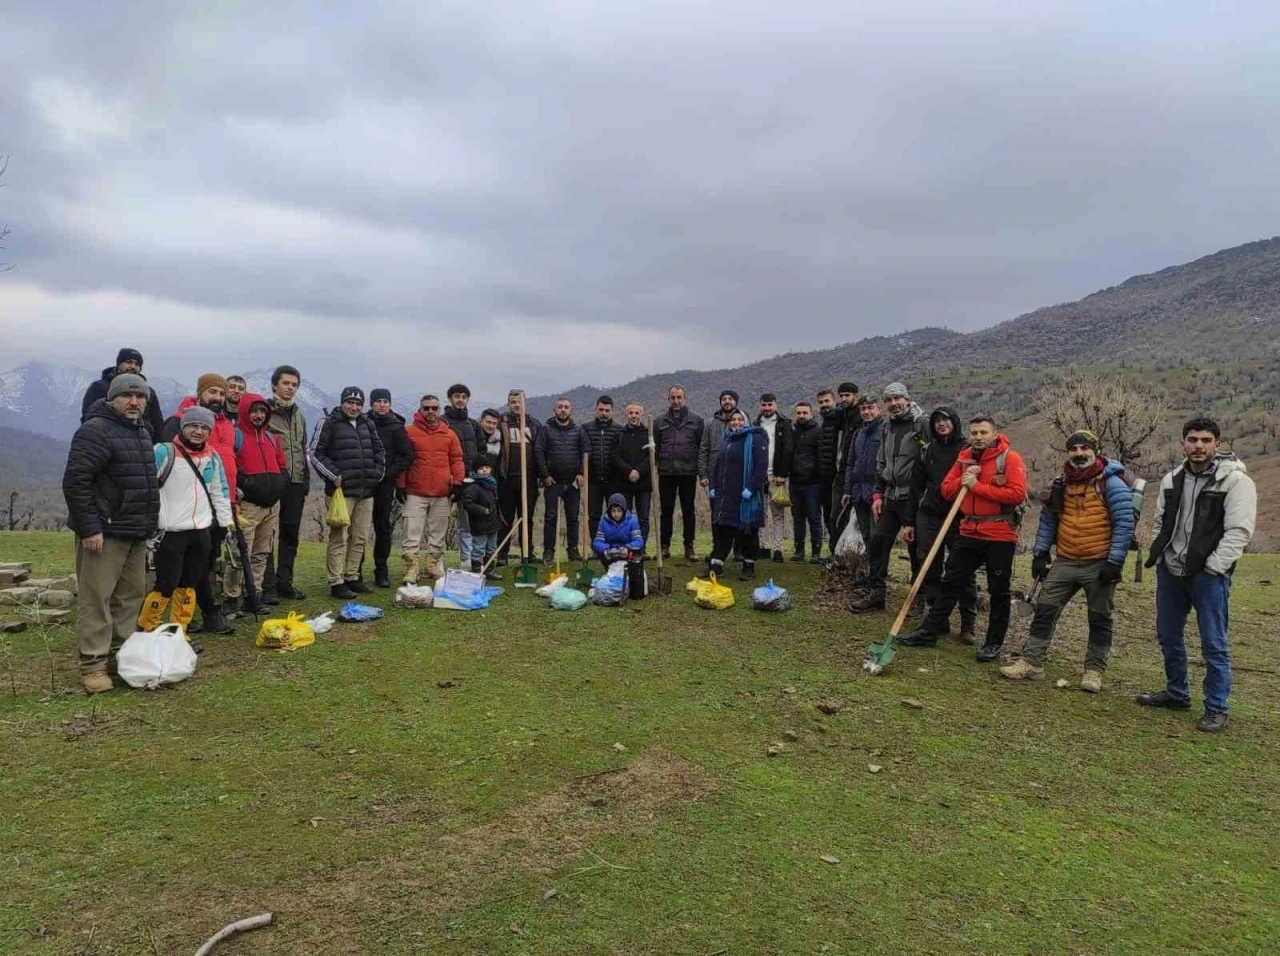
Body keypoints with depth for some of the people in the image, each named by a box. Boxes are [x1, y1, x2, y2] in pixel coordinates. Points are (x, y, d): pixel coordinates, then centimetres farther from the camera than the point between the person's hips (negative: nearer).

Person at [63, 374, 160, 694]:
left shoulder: (142, 431, 14)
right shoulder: (96, 430, -13)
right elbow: (75, 482, -18)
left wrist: (149, 522, 20)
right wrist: (89, 528, -21)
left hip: (136, 532, 9)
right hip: (104, 532, -8)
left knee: (131, 595, 13)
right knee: (96, 598, -4)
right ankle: (93, 664, 2)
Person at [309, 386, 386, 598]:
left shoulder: (367, 425, 17)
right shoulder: (329, 424, -2)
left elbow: (379, 451, 24)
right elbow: (314, 452, -6)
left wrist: (377, 473, 11)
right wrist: (333, 475, -10)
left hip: (366, 491, 6)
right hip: (341, 490, -6)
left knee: (360, 538, 9)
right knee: (339, 537, -6)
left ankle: (352, 577, 20)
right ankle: (336, 583, -3)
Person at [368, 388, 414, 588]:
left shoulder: (396, 427, 0)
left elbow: (407, 456, 0)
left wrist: (390, 472, -7)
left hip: (385, 484, -1)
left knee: (383, 527, 5)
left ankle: (381, 571, 13)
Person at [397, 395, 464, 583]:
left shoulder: (450, 434, 8)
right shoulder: (409, 432, 1)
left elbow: (456, 460, 10)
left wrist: (457, 483, 1)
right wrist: (401, 486, 0)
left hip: (442, 495, 3)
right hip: (415, 494, -2)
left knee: (438, 536, 11)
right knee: (412, 535, -4)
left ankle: (434, 568, 22)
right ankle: (411, 572, 1)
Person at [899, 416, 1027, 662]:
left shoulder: (1010, 458, -10)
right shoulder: (964, 457, 8)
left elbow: (1017, 493, -21)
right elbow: (946, 490, 9)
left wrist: (977, 486, -19)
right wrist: (963, 481, -11)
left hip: (1000, 535, -5)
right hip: (969, 533, 5)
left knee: (999, 591, 6)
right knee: (951, 583, 9)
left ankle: (994, 643, 19)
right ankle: (929, 631, 15)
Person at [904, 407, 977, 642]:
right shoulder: (927, 450, 11)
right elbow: (916, 487, 14)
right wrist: (909, 521, 12)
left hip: (959, 519, -3)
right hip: (928, 517, 4)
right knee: (930, 570, 6)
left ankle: (968, 625, 5)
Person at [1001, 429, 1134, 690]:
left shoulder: (1111, 483, -9)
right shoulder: (1060, 484, 7)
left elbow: (1125, 524, -12)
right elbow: (1047, 519, 14)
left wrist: (1114, 562, -16)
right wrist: (1040, 553, 8)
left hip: (1099, 565, -5)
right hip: (1065, 561, 5)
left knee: (1099, 619, 8)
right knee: (1044, 610, 2)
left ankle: (1094, 671, 19)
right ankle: (1031, 662, 8)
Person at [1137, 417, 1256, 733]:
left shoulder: (1235, 480, -10)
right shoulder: (1172, 479, 9)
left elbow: (1239, 532, -15)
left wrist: (1212, 569, -17)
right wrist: (1157, 559, 9)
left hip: (1209, 576, -6)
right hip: (1170, 573, 6)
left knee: (1214, 645, 0)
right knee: (1168, 636, 16)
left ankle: (1216, 710, 13)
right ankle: (1177, 694, 33)